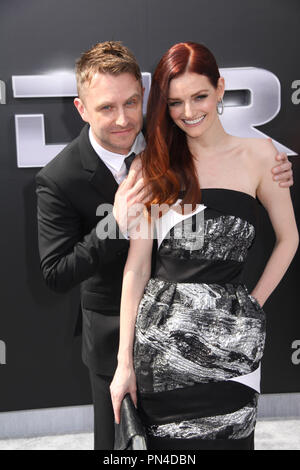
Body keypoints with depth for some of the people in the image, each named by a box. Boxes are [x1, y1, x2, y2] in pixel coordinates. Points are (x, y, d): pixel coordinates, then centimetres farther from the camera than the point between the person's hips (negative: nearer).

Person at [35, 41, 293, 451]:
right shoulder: (58, 179, -22)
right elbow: (55, 276, -21)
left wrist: (273, 175, -22)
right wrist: (116, 224, -36)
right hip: (116, 335, -3)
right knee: (116, 437, 20)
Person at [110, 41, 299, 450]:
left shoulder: (258, 153, 2)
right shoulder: (151, 165, 4)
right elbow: (137, 266, 1)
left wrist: (252, 306, 2)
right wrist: (125, 361, 0)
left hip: (231, 339, 0)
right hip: (160, 337, 1)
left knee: (229, 438, 6)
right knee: (165, 442, 9)